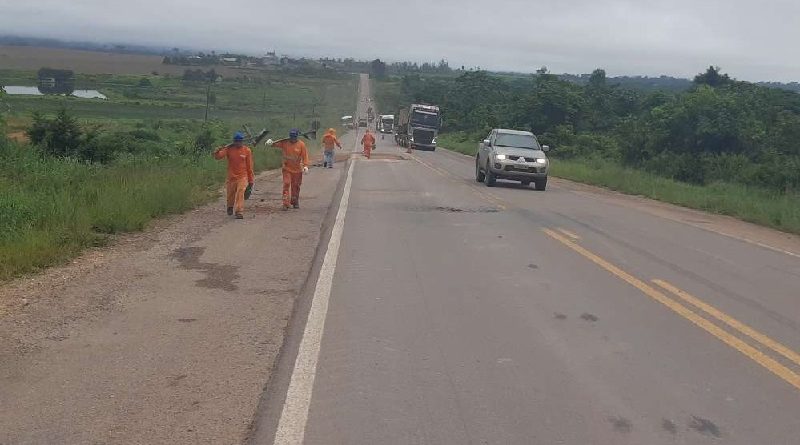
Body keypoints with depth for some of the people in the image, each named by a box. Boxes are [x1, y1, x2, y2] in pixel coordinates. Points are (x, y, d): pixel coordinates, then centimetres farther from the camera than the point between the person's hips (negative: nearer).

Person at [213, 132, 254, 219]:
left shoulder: (247, 150, -1)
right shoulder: (228, 149, -1)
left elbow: (249, 166, 3)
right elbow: (217, 157, -6)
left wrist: (251, 179, 5)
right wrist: (217, 151, -29)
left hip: (243, 177, -2)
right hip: (231, 177, 2)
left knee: (240, 193, -21)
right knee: (231, 194, 15)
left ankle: (239, 212, -21)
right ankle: (230, 207, 46)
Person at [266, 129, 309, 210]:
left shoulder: (301, 144, -6)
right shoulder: (285, 142, -3)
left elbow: (305, 155, -7)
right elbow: (276, 144, -9)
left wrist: (305, 165, -15)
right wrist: (271, 143, -31)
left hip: (297, 170, 0)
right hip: (287, 169, 0)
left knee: (295, 186, 12)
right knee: (286, 185, -8)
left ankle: (295, 202, 29)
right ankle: (286, 204, -8)